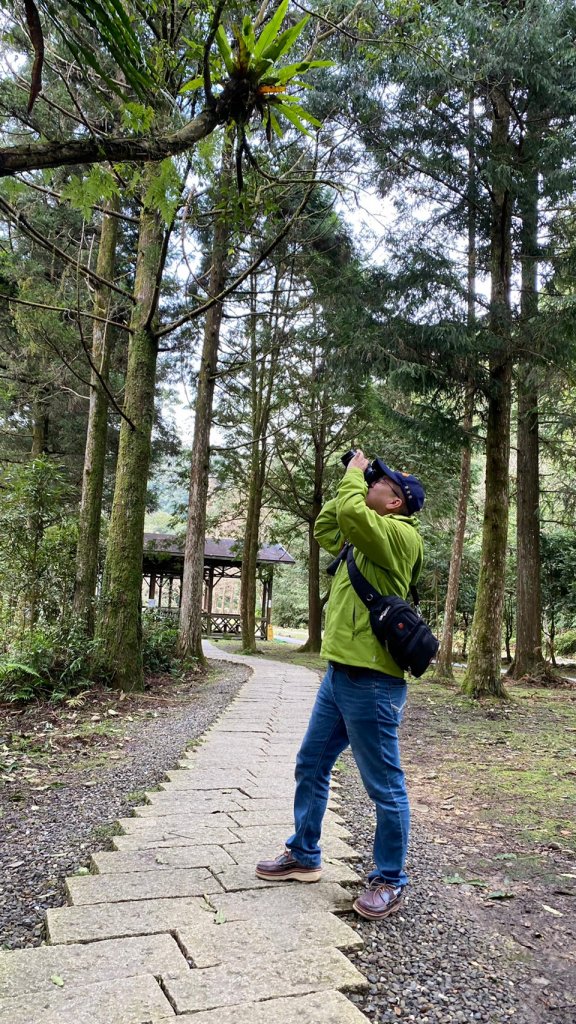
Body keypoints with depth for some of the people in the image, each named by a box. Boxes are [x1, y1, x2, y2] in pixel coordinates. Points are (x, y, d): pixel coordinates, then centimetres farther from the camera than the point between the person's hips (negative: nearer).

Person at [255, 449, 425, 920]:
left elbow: (350, 511, -27)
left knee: (385, 787, 5)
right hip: (338, 674, 10)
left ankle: (390, 881, 21)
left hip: (372, 682, -10)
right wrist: (348, 481, 18)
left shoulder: (401, 535, -12)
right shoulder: (364, 540, 15)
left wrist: (355, 474, -7)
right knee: (311, 767, 19)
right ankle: (304, 856, 36)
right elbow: (325, 528, 29)